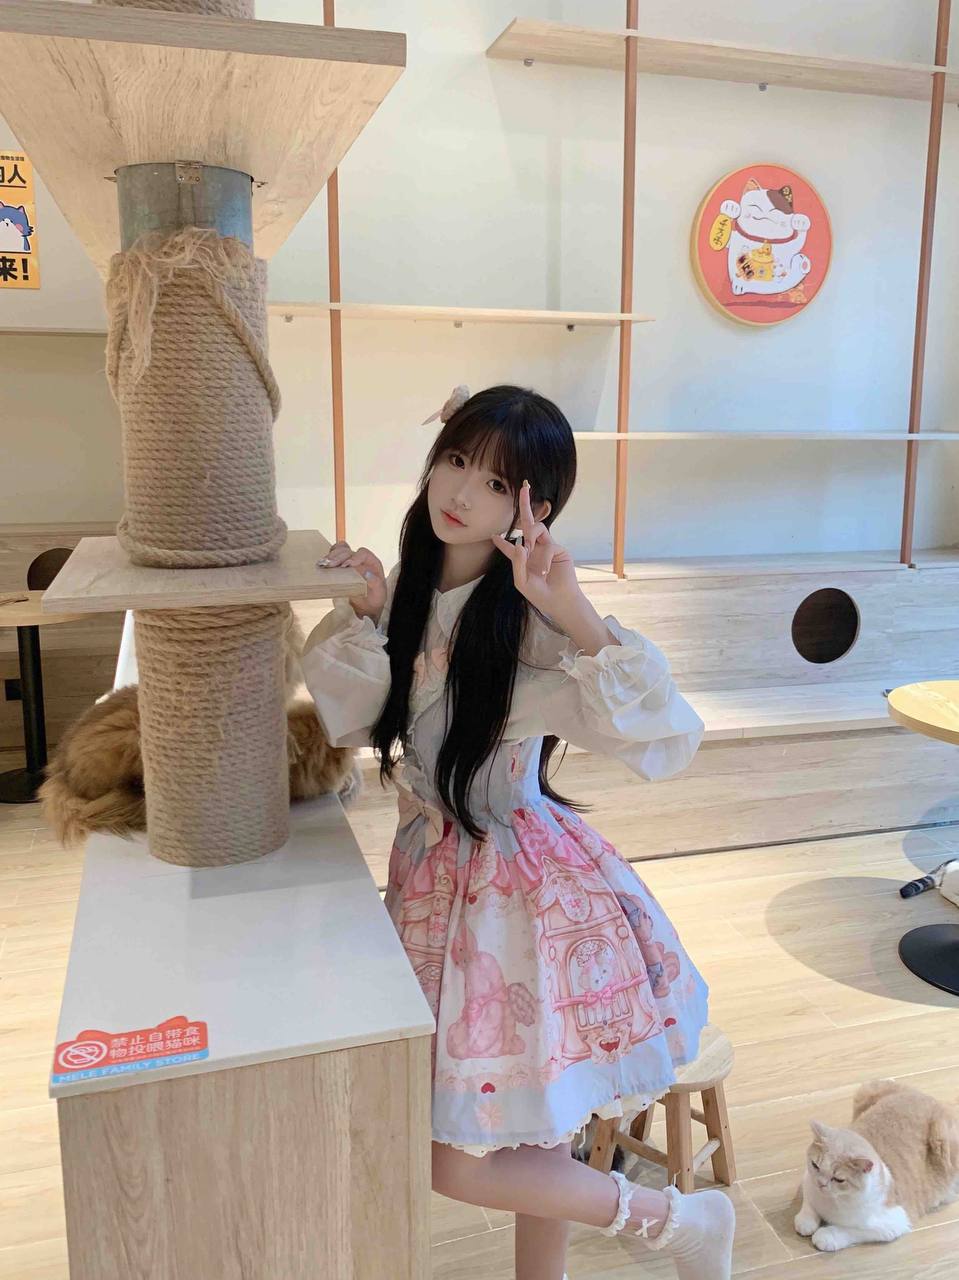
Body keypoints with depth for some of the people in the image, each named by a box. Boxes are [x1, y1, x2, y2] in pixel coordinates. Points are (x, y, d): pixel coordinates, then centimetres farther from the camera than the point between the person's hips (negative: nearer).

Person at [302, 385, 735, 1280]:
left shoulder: (530, 620, -20)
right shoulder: (407, 591, 1)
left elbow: (667, 741, -29)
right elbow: (350, 722, 0)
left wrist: (575, 613, -35)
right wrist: (362, 611, -12)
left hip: (523, 889, -6)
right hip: (433, 873, 6)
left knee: (456, 1164, 3)